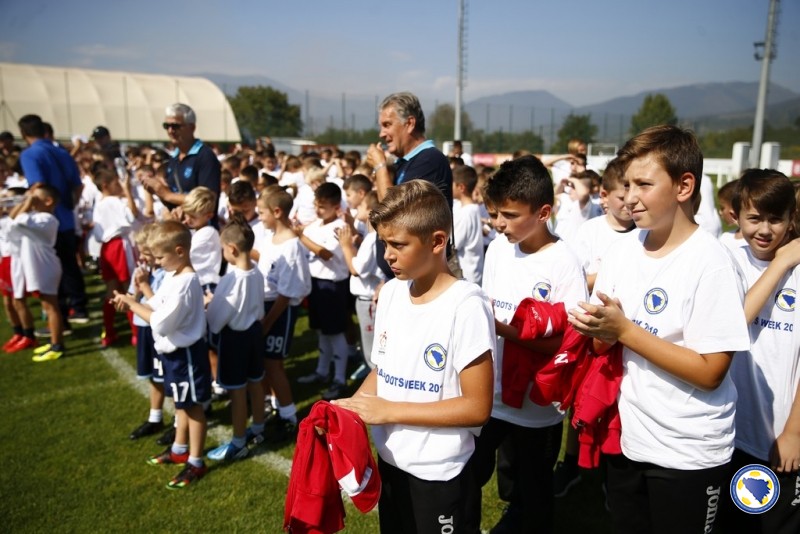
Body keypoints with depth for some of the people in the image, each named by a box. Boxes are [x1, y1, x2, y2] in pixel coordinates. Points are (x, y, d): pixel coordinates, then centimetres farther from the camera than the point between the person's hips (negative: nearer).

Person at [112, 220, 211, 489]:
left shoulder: (185, 283, -28)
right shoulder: (172, 276, 3)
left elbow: (162, 323, -28)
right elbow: (161, 307, 6)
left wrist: (132, 304, -20)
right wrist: (144, 288, -7)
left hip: (186, 352, -10)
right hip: (173, 351, 10)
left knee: (192, 406, 4)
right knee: (181, 402, 23)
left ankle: (196, 462, 18)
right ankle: (179, 449, 41)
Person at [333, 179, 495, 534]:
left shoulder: (465, 305, -22)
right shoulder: (390, 293, -1)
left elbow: (477, 407, -22)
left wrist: (388, 410, -22)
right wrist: (350, 406, -9)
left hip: (439, 474, -6)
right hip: (389, 461, 6)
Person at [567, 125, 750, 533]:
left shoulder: (710, 262, -17)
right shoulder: (620, 252, -1)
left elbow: (710, 373, -19)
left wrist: (624, 331, -22)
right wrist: (598, 331, -15)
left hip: (688, 456, -5)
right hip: (625, 440, 5)